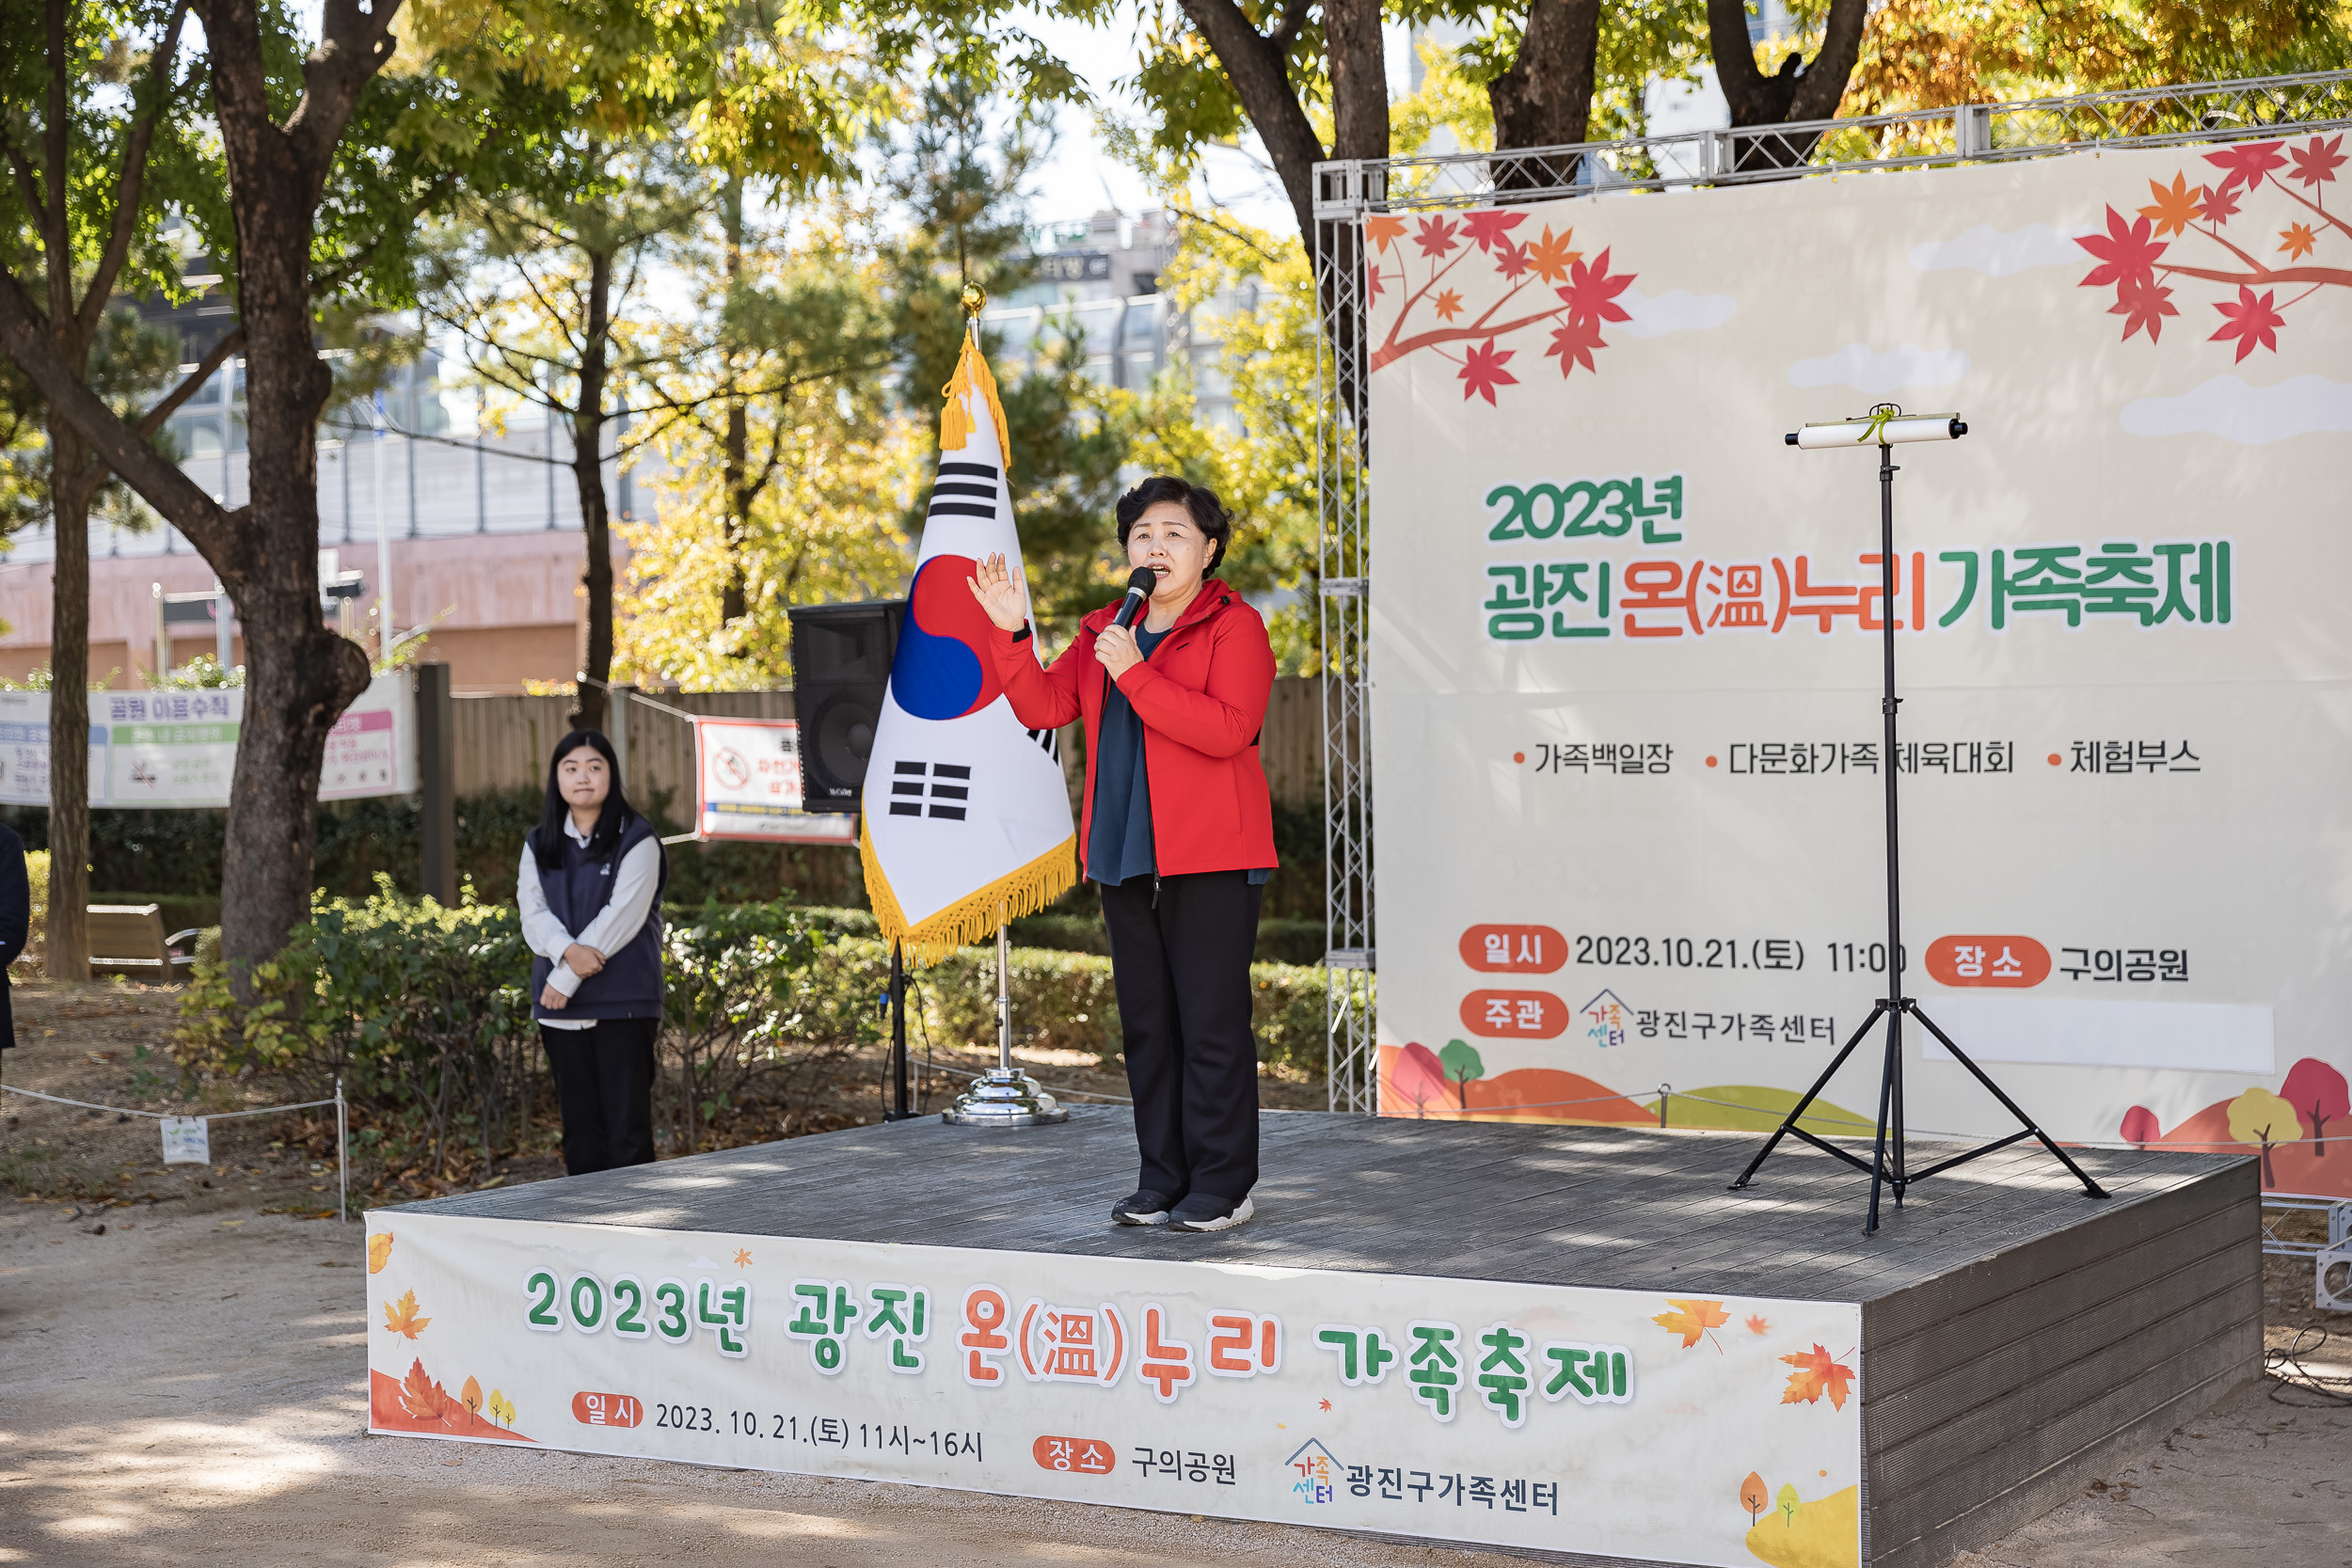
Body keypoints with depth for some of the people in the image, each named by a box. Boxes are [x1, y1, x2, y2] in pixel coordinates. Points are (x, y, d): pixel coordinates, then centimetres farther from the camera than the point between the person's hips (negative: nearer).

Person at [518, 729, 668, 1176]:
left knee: (627, 1126, -6)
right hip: (561, 1006, 4)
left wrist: (566, 978, -14)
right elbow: (533, 913, 3)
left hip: (622, 1004, -4)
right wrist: (568, 952, -18)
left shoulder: (637, 840, -2)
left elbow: (620, 917, -10)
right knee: (580, 1128, 8)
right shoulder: (539, 845, 13)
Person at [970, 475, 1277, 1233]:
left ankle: (1222, 1185, 0)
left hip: (1210, 858, -7)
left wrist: (1134, 674, -20)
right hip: (1126, 857, 7)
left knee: (1211, 1021, -6)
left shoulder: (1234, 627, -4)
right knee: (1146, 1021, 9)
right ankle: (1163, 1179, 17)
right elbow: (1043, 706, 10)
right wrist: (1010, 633, -3)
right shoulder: (1105, 632, 17)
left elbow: (1227, 728, -18)